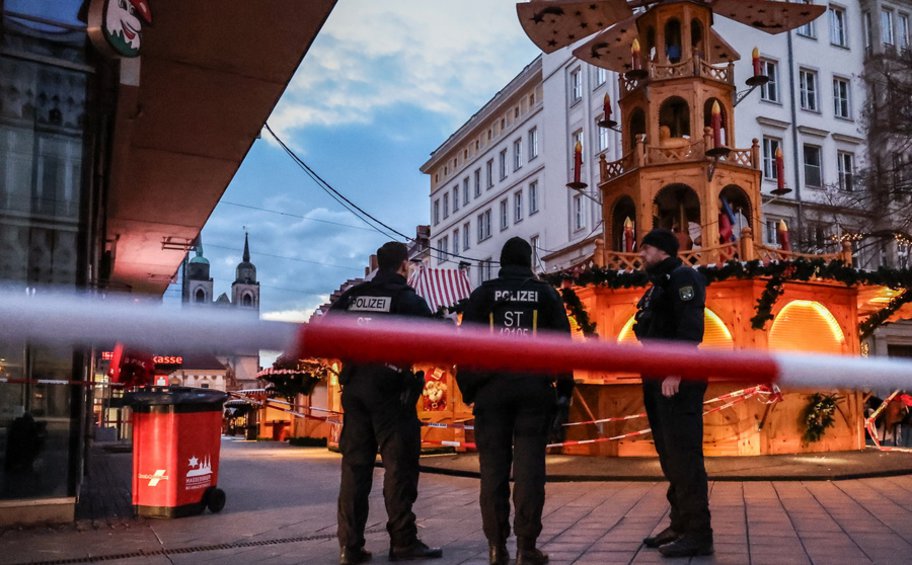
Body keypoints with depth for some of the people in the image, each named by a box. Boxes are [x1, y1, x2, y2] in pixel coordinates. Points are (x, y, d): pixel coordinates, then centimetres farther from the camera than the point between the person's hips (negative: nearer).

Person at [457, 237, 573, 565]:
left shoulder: (483, 294, 7)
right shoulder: (546, 293, 9)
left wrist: (468, 388, 8)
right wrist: (564, 389, 11)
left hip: (491, 388, 0)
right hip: (534, 388, 0)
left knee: (493, 466, 4)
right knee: (530, 466, 1)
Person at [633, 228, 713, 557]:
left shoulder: (682, 277, -6)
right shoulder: (658, 285, 23)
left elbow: (690, 327, -19)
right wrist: (652, 377, 16)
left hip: (677, 379, -10)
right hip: (659, 379, 10)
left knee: (684, 455, -8)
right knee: (670, 456, 12)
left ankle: (698, 533, -3)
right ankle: (680, 525, 20)